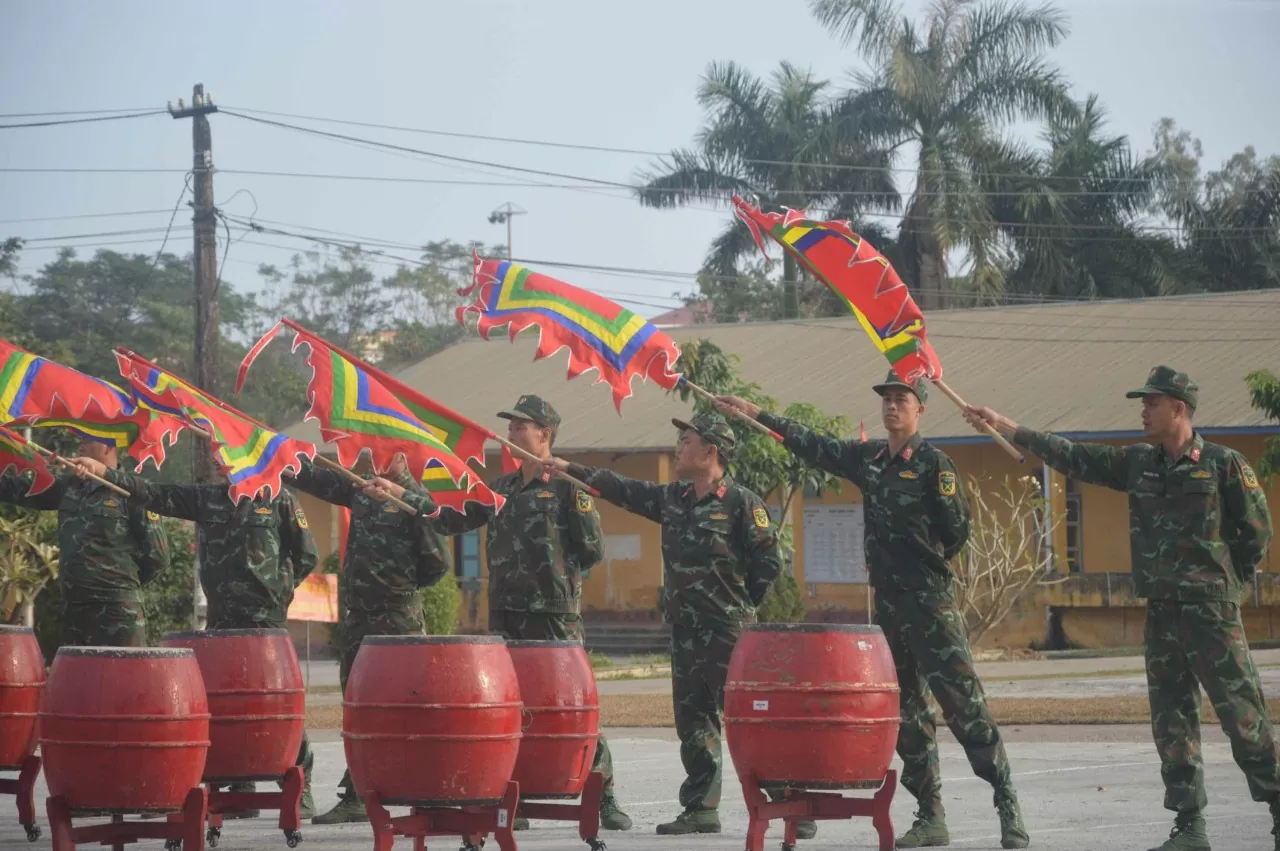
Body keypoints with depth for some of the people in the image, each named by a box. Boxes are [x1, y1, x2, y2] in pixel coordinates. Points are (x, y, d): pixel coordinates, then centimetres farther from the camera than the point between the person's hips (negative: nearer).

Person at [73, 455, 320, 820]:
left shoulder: (279, 501, 2)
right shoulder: (208, 498, 11)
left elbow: (305, 557, 5)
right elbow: (156, 495, 3)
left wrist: (276, 591, 1)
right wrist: (106, 473, -7)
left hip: (266, 621, -4)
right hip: (221, 621, 4)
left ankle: (301, 789, 2)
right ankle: (241, 792, 11)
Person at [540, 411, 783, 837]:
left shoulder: (741, 502, -9)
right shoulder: (673, 498, 12)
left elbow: (769, 560, -8)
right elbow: (622, 489, 20)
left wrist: (741, 602, -5)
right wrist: (571, 470, 19)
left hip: (729, 631, -7)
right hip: (685, 631, 7)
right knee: (692, 721, 8)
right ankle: (700, 808, 14)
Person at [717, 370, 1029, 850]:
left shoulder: (933, 463, -7)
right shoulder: (869, 459, 12)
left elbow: (957, 530, -8)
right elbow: (813, 446, 21)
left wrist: (926, 561, 3)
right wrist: (757, 414, 23)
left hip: (931, 600, -7)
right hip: (888, 602, 7)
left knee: (963, 703, -11)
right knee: (907, 711, 7)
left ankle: (1009, 809, -11)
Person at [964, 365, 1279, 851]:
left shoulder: (1224, 464, -5)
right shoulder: (1137, 463, 11)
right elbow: (1074, 458, 13)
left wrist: (1226, 581, 4)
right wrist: (1008, 429, 12)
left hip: (1212, 610, -6)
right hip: (1161, 610, 6)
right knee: (1171, 719, 5)